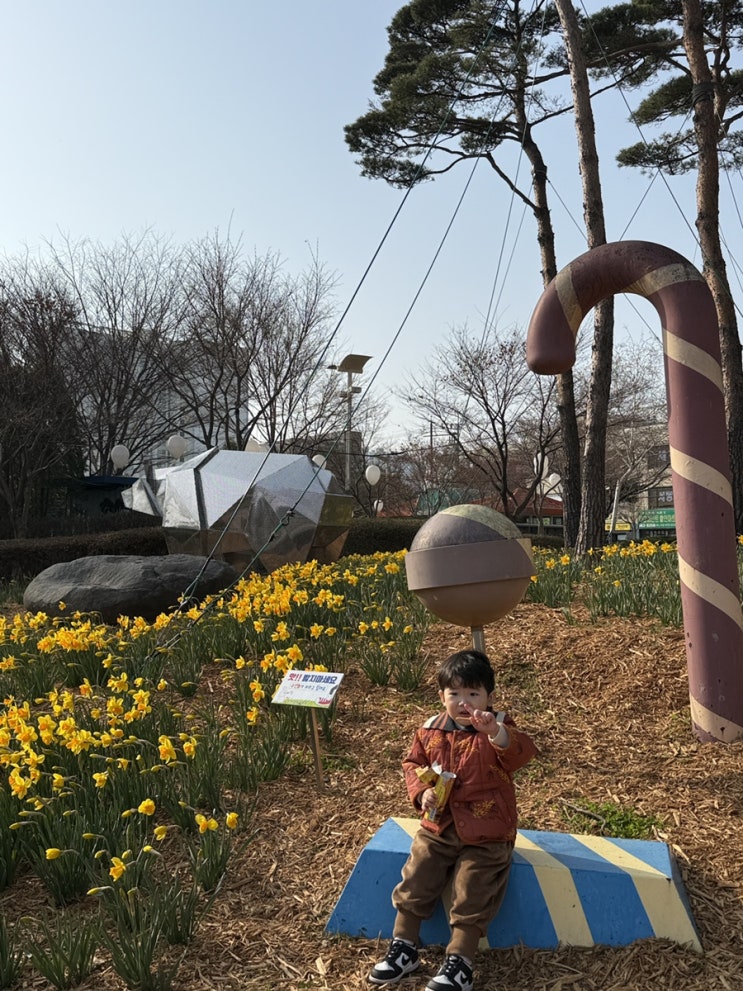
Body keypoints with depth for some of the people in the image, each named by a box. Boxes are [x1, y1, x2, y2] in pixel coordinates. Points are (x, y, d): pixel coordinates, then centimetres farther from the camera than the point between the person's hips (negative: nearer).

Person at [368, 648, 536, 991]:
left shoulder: (498, 729, -13)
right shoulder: (430, 731, -1)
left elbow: (522, 753, -34)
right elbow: (413, 764, 13)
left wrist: (495, 733, -55)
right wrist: (421, 791, -8)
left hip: (486, 836, -4)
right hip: (438, 827, 4)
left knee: (471, 899, -4)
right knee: (414, 885, 4)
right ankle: (403, 949, 18)